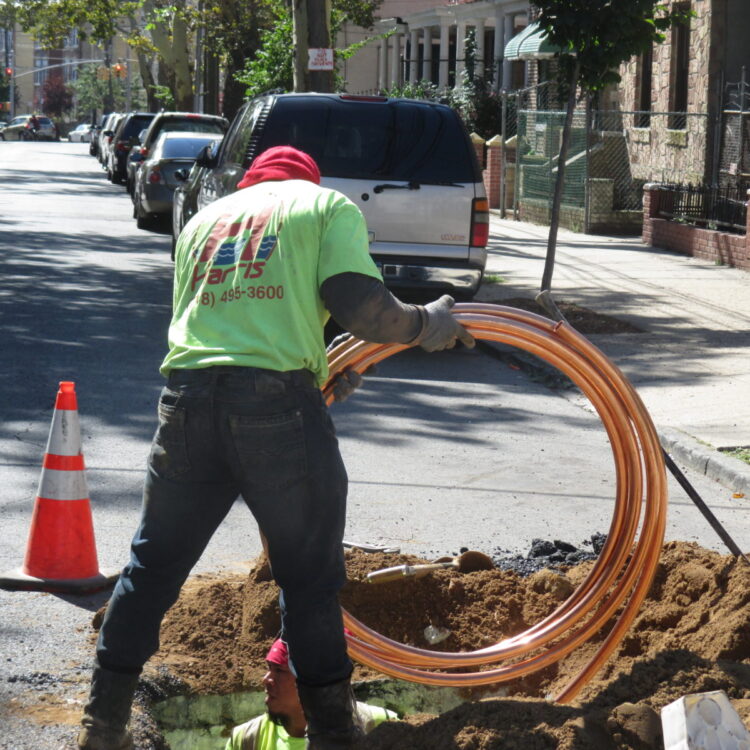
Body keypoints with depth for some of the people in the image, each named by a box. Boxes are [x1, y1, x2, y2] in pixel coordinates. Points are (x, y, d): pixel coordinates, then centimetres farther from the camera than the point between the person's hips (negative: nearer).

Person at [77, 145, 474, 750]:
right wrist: (426, 324, 14)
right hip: (277, 404, -4)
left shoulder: (204, 219, 25)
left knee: (154, 565, 16)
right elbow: (360, 304, -4)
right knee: (309, 581, 7)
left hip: (187, 398, 4)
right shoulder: (328, 205, 11)